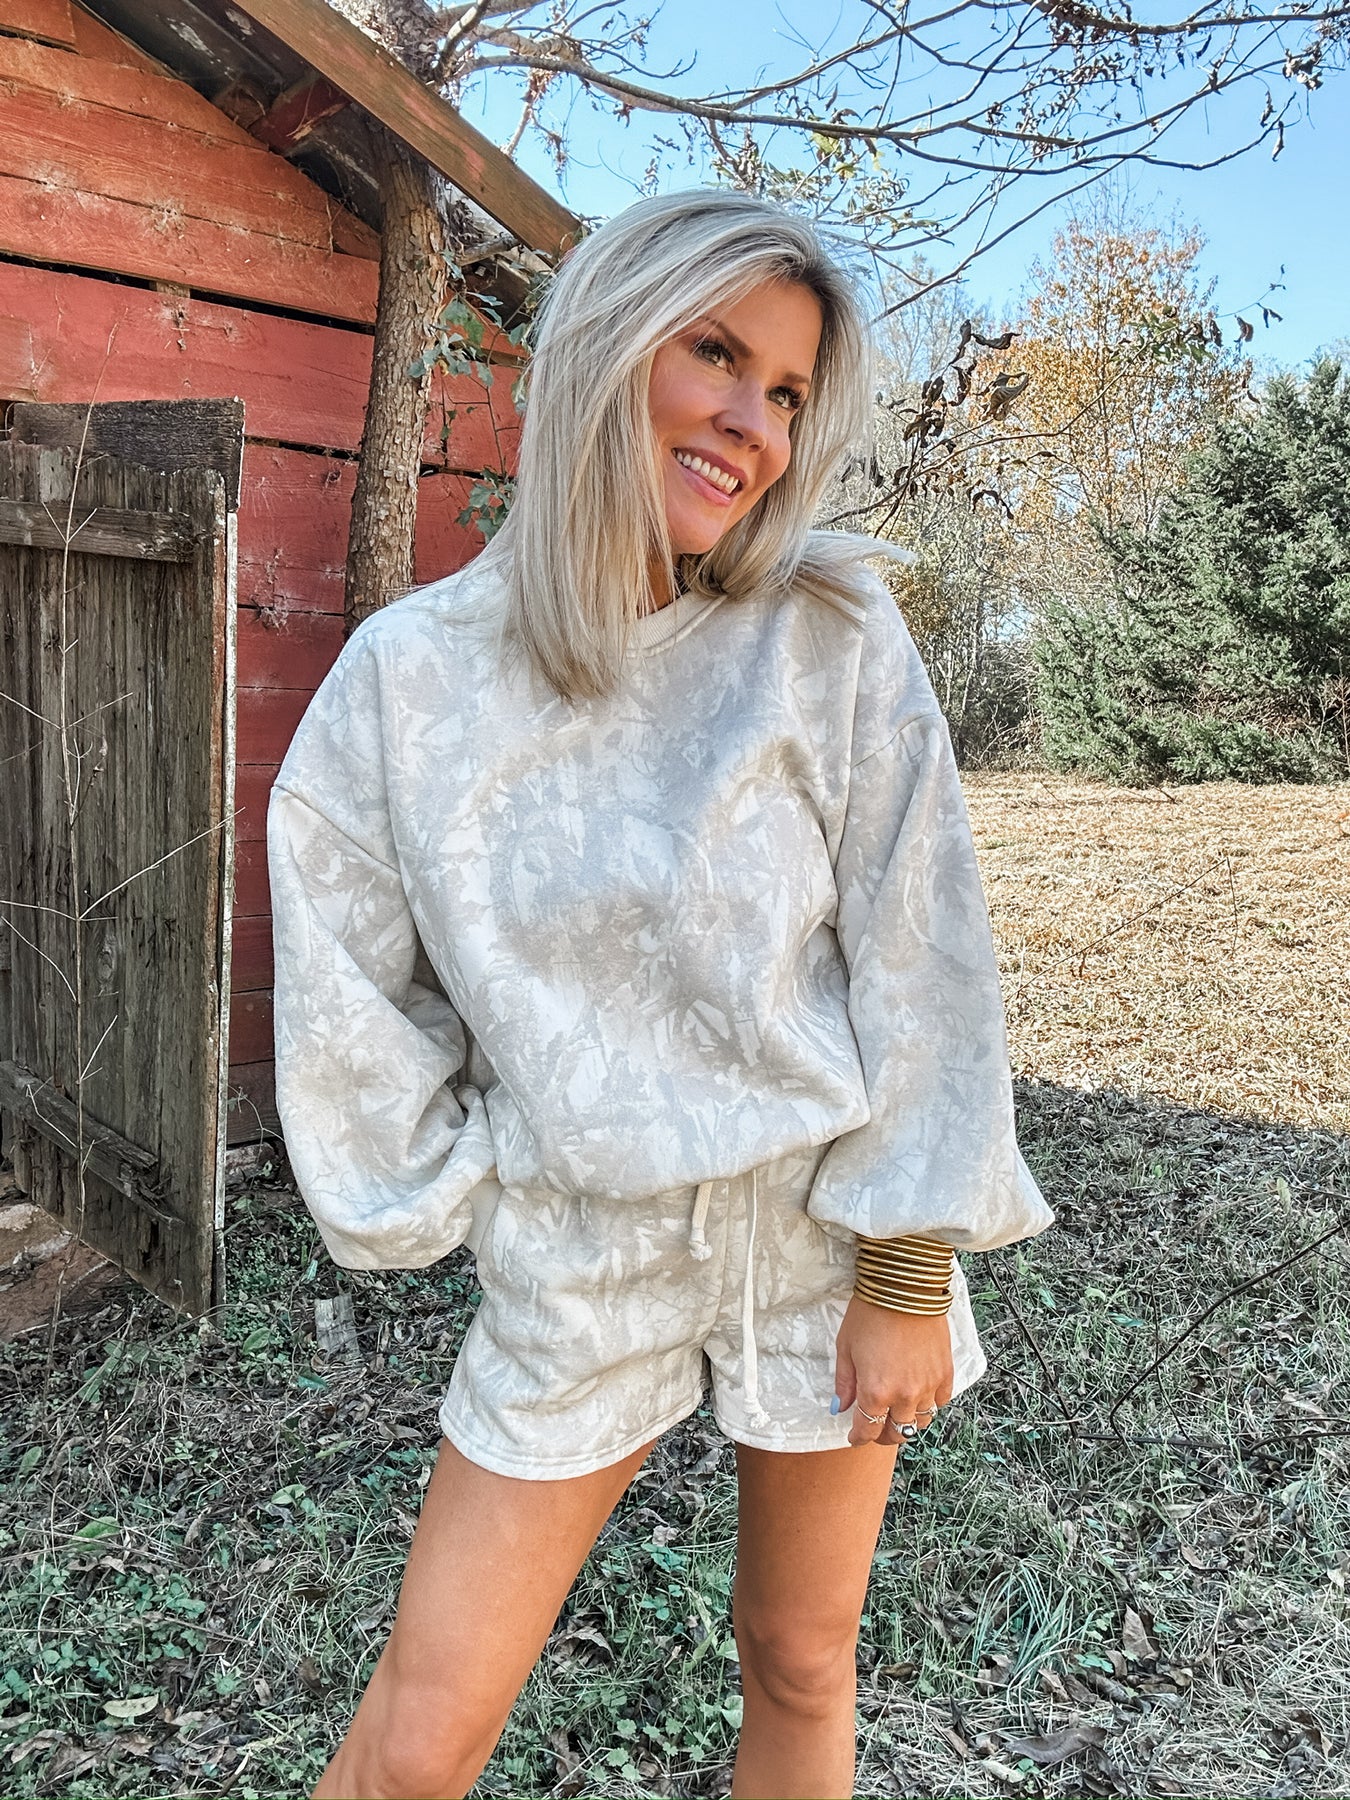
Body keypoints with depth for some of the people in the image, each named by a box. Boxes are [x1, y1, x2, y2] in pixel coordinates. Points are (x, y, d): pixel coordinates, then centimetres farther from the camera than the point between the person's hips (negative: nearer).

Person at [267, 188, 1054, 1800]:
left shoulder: (830, 645, -11)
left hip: (824, 1230, 0)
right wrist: (453, 1210, 5)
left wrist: (910, 1273, -8)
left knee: (801, 1669, 19)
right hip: (575, 1258, 1)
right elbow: (351, 999, 1)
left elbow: (918, 960, -9)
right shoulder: (411, 674, -8)